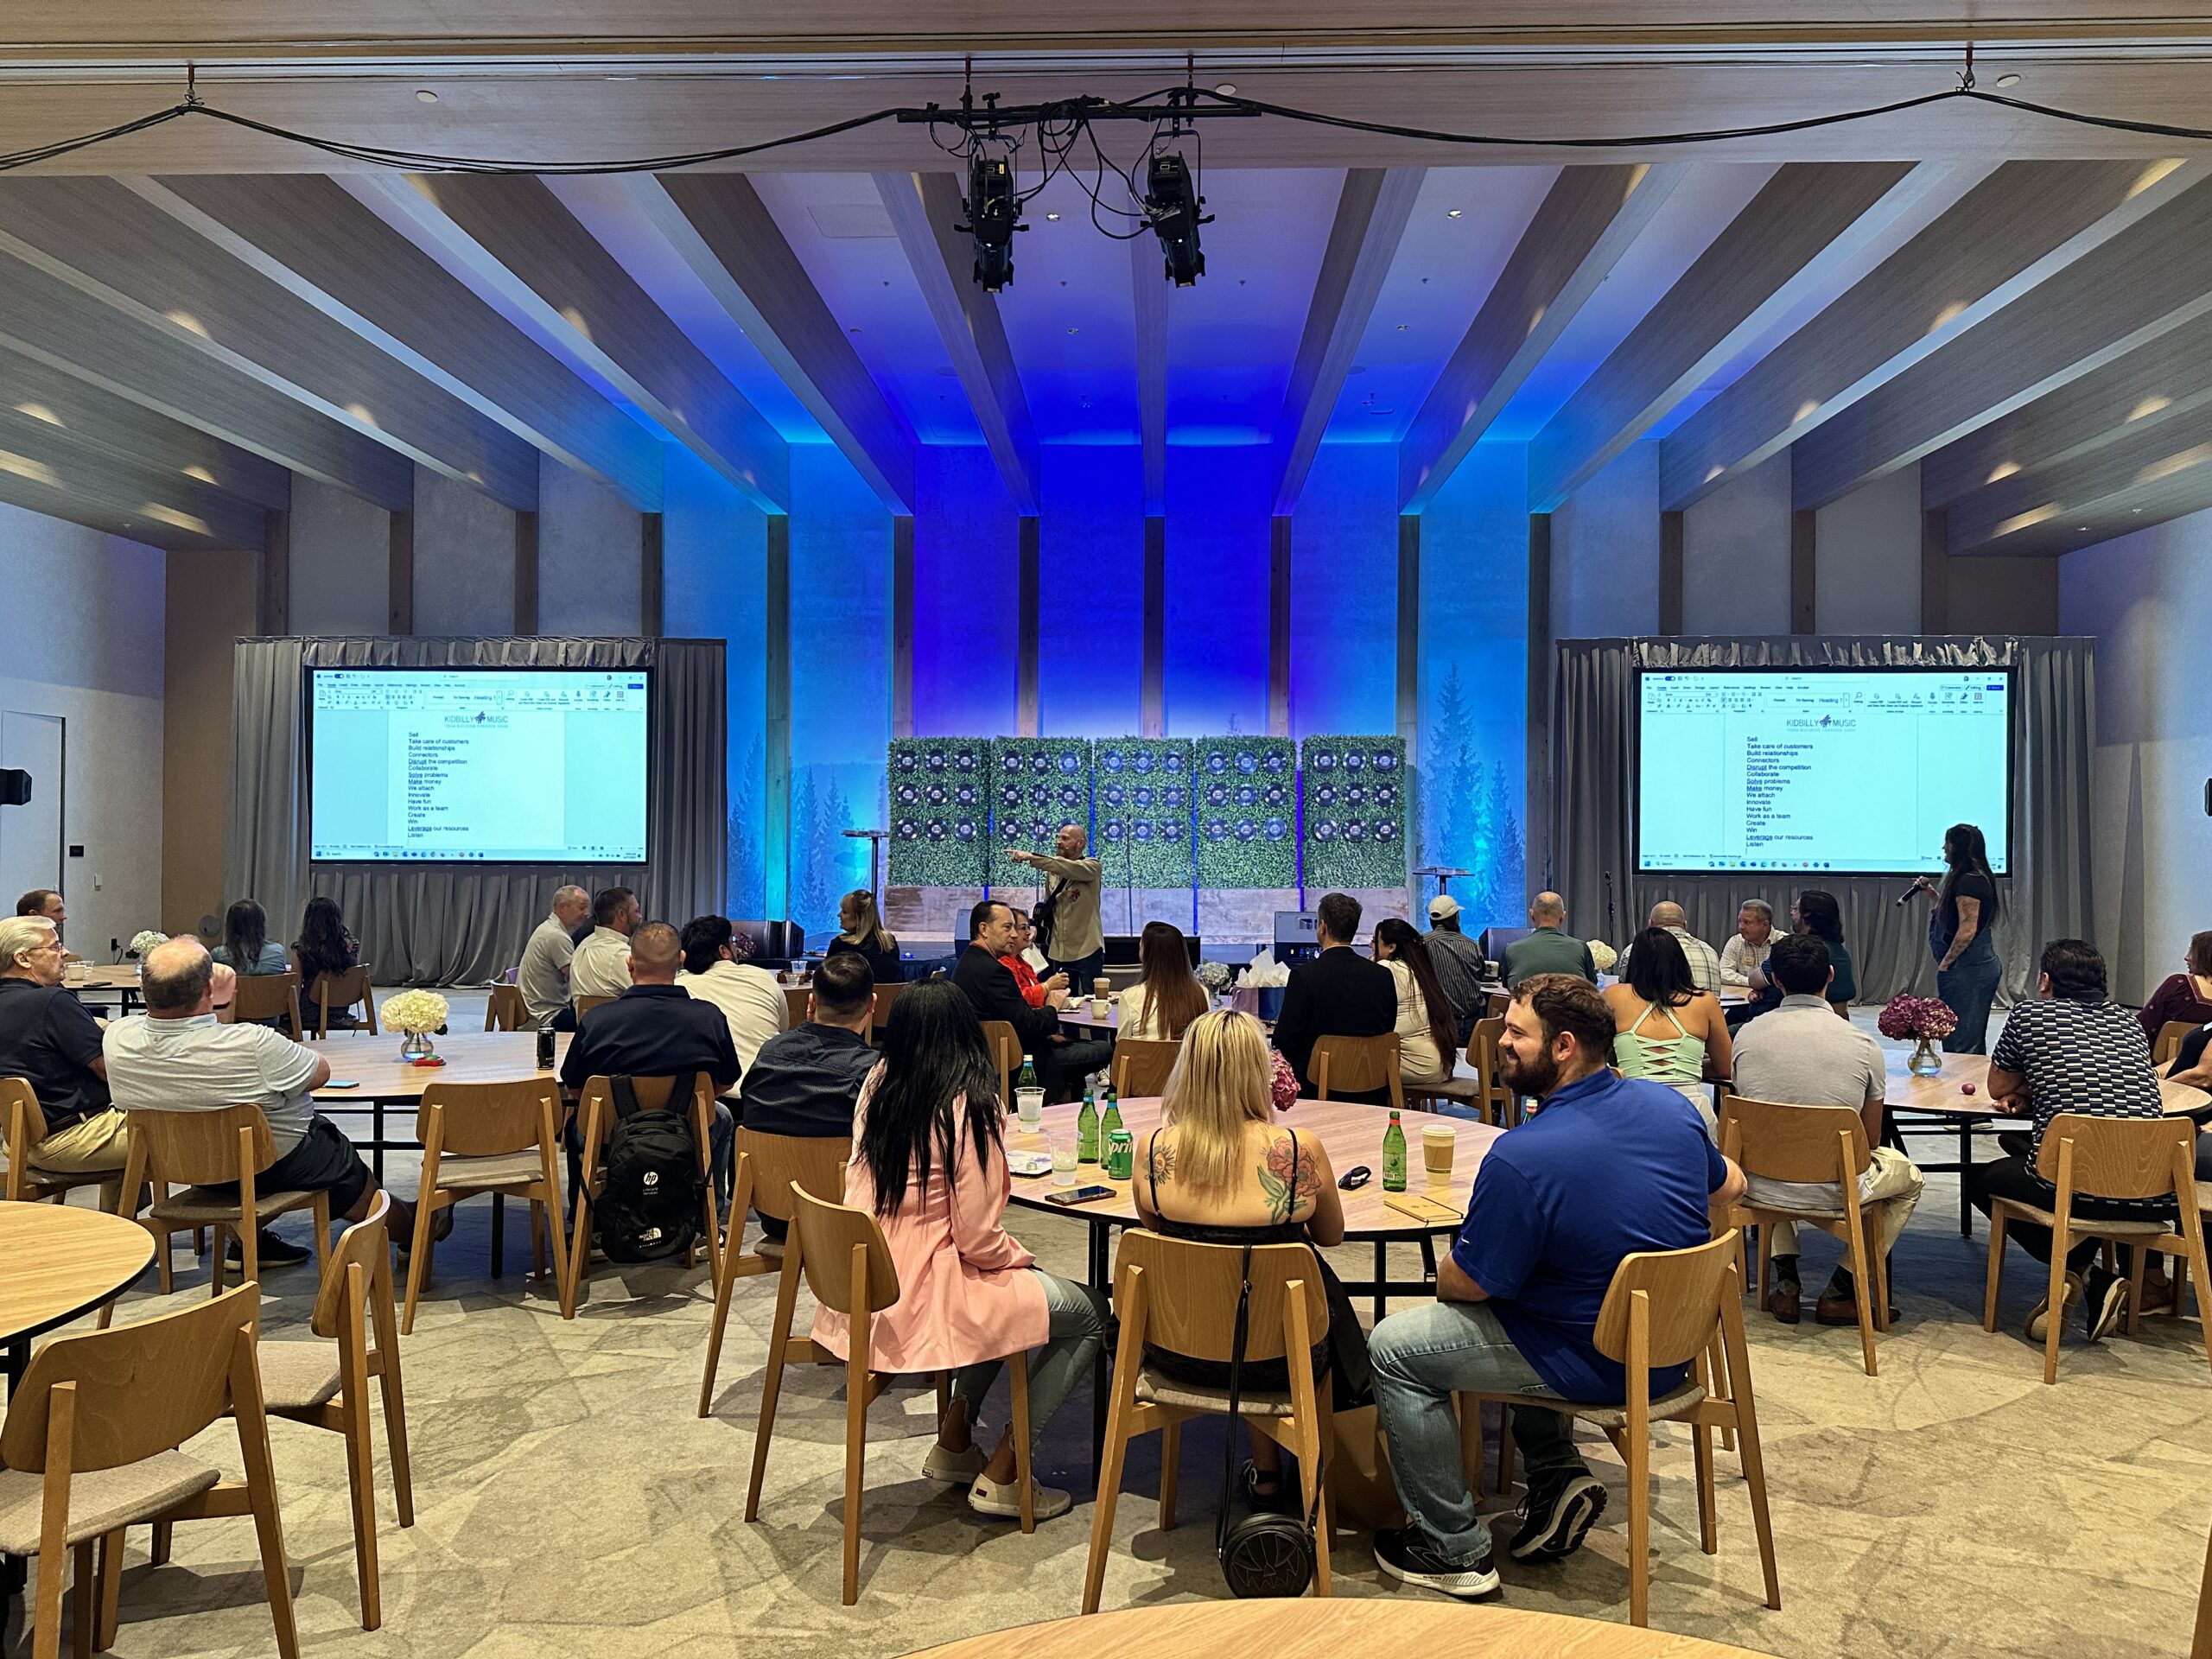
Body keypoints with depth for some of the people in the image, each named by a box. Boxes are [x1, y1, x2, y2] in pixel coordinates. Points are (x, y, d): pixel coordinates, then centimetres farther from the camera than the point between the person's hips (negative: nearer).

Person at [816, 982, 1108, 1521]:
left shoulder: (877, 1088, 1)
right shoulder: (969, 1109, -18)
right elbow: (979, 1240, -17)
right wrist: (1022, 1256, 1)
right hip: (921, 1299, -8)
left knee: (1014, 1293, 31)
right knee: (1089, 1313, 9)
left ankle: (953, 1442, 28)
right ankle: (1001, 1476, 11)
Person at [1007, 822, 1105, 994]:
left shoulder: (1092, 867, -7)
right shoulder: (1052, 872, 10)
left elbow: (1070, 868, -28)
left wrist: (1032, 858, -35)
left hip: (1087, 951, -5)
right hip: (1058, 951, 5)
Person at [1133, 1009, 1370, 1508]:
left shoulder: (1153, 1149, -14)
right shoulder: (1300, 1150, -20)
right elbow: (1331, 1236, 0)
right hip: (1276, 1359, -2)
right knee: (1326, 1296, 29)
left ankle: (1266, 1474, 43)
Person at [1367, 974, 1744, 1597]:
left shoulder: (1520, 1158, -27)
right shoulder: (1669, 1104, -4)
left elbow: (1462, 1284, -17)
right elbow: (1729, 1186, 16)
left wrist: (1447, 1272, 6)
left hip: (1600, 1364, -8)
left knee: (1394, 1347, 2)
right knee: (1519, 1285, 29)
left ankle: (1454, 1548, 9)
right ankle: (1557, 1471, 21)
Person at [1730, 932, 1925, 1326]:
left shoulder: (1747, 1035, -6)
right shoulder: (1863, 1045, -11)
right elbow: (1871, 1139, 1)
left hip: (1762, 1187, 2)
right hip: (1833, 1190, -2)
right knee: (1909, 1177, 30)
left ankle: (1786, 1285, 28)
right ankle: (1840, 1292, 24)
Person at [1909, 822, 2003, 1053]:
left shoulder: (1967, 882, -17)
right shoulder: (1979, 878, 15)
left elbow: (1967, 930, -22)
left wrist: (1944, 964, -16)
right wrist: (1933, 894, 19)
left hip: (1968, 970, -11)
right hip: (1983, 965, 11)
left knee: (1961, 1042, -8)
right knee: (1974, 1042, 16)